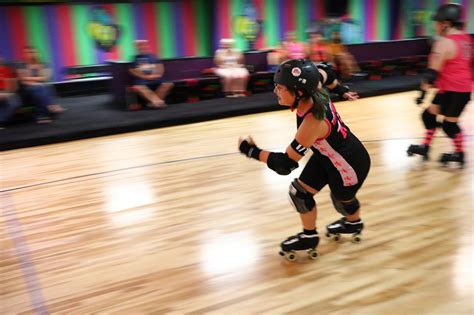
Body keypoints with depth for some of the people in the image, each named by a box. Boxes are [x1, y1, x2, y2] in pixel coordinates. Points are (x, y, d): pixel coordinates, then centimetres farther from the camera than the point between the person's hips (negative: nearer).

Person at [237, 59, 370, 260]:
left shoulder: (312, 122, -42)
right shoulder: (313, 88, -21)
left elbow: (286, 164, -35)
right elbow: (324, 71, 4)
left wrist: (252, 152, -25)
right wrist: (341, 90, 22)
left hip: (349, 164, -7)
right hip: (326, 154, 8)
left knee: (343, 202, 21)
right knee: (298, 192, 9)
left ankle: (354, 224, 55)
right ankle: (309, 236, 33)